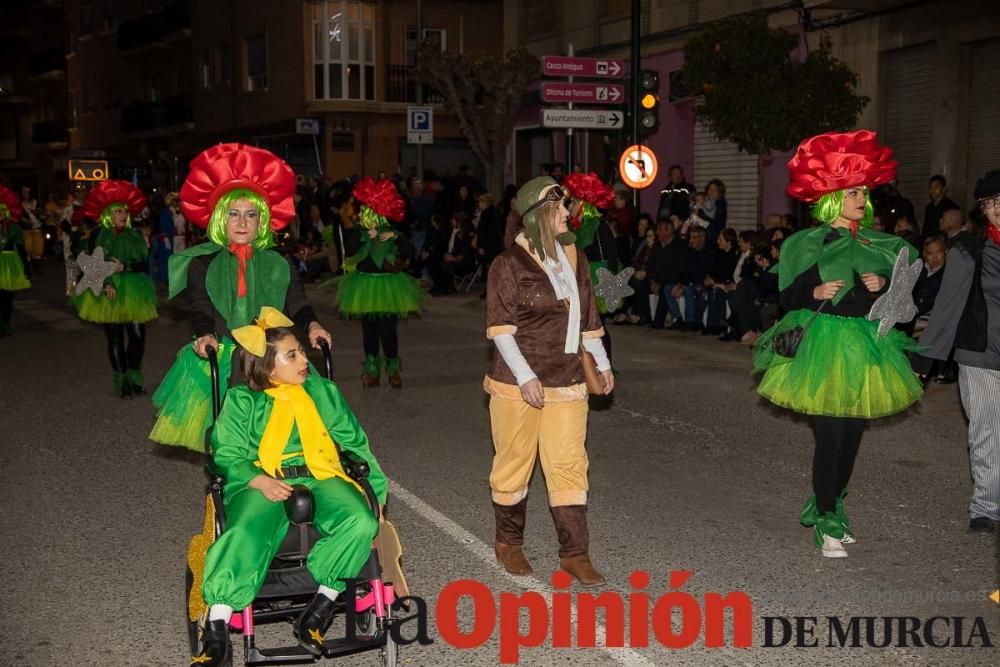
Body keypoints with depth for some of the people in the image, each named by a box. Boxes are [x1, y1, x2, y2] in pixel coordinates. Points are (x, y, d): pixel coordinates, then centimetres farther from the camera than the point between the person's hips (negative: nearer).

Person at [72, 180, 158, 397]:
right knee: (115, 338, 0)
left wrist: (124, 267, -17)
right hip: (109, 293, -1)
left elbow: (143, 264, 0)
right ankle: (122, 382, 9)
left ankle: (134, 378, 12)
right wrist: (106, 284, -20)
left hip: (133, 293, 2)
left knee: (137, 335, -6)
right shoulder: (98, 237, 1)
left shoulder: (135, 236, 6)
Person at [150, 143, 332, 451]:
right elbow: (199, 307, -6)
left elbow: (295, 301, 1)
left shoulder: (277, 264, 11)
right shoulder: (203, 263, 6)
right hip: (219, 361, -1)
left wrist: (312, 325, -21)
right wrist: (205, 335, -27)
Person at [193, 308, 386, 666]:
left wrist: (376, 485, 9)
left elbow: (355, 442, 20)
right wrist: (260, 481, -16)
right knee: (244, 534, -34)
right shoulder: (241, 401, 10)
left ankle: (322, 606, -20)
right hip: (264, 484, -2)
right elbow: (227, 455, 4)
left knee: (361, 522, -29)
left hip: (322, 478, 2)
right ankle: (217, 632, -33)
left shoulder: (324, 392, 18)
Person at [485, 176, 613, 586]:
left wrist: (601, 362, 19)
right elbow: (501, 327, -13)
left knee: (569, 464, 2)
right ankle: (508, 543, 27)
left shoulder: (575, 259, 10)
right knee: (514, 462, 8)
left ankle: (574, 553, 10)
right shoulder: (509, 264, -9)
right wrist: (525, 376, -19)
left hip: (567, 382, 5)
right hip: (518, 383, -4)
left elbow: (587, 317, 19)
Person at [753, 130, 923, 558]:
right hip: (823, 344, -5)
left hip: (865, 344, 5)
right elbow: (787, 299, -5)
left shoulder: (877, 244, 10)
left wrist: (883, 286, -5)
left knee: (853, 433, 9)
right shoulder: (807, 244, -4)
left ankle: (830, 506, 27)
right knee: (830, 434, -8)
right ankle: (826, 521, 5)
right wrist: (815, 293, -22)